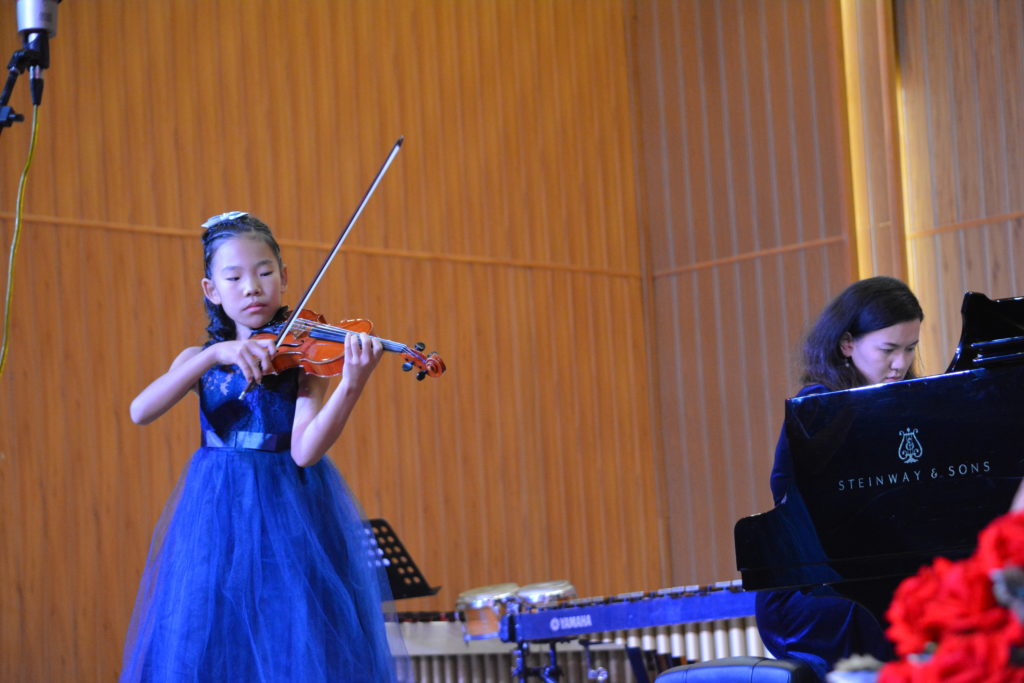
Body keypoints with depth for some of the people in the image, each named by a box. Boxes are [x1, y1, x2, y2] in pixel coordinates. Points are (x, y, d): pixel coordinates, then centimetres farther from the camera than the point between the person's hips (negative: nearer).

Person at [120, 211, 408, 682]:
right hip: (218, 521, 3)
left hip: (292, 518, -2)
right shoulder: (201, 360, 9)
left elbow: (305, 451, -16)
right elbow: (140, 412, -11)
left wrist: (352, 383, -31)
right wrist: (215, 354, -21)